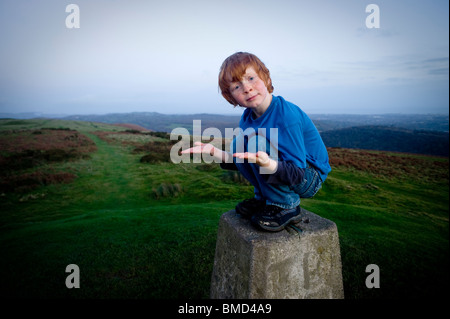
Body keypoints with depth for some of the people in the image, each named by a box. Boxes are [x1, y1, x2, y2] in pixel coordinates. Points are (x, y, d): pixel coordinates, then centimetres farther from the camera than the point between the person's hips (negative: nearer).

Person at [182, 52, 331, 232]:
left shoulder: (287, 116, -26)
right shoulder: (248, 117, -2)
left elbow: (297, 174, -29)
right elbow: (238, 160, 4)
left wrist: (267, 163, -47)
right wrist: (213, 151, -12)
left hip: (309, 180, -7)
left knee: (256, 139, -27)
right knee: (237, 145, -2)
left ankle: (286, 207, -13)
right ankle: (265, 198, 6)